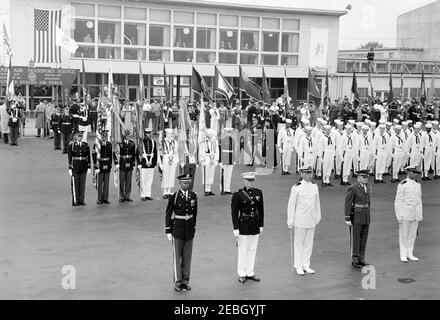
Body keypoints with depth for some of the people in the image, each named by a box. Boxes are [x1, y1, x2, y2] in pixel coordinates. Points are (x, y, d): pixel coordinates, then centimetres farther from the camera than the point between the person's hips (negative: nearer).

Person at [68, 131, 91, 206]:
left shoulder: (86, 145, 5)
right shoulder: (72, 145, -3)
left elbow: (88, 157, 7)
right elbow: (69, 157, -2)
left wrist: (89, 167, 3)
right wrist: (70, 168, -6)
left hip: (83, 168, 3)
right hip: (75, 167, -3)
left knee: (82, 184, 7)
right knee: (75, 184, 2)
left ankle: (81, 200, 15)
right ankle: (75, 201, 8)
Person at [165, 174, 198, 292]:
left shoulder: (193, 196, 3)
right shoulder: (174, 197, -9)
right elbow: (168, 215, -5)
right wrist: (168, 231, -6)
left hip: (189, 231, 4)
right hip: (177, 230, -4)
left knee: (187, 257, 8)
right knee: (177, 257, 2)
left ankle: (185, 281, 17)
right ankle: (177, 282, 9)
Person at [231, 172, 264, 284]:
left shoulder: (258, 193, 5)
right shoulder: (238, 195, -9)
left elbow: (261, 210, 10)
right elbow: (234, 213, -9)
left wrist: (261, 225, 9)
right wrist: (236, 229, -12)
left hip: (255, 225, 4)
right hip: (243, 225, -4)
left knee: (253, 250, 11)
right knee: (243, 251, 3)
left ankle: (250, 273, 22)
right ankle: (242, 274, 13)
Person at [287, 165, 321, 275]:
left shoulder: (314, 186, 4)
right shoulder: (296, 188, -12)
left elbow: (317, 202, 13)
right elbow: (291, 205, -9)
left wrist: (318, 217, 13)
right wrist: (290, 221, -9)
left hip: (311, 220, 5)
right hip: (300, 220, -5)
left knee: (309, 243, 11)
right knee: (299, 243, 5)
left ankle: (306, 265, 23)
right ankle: (298, 266, 16)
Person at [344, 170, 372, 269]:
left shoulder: (368, 187, 9)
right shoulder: (353, 188, -14)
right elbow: (347, 204, -14)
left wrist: (367, 215, 19)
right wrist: (347, 218, -16)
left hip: (366, 216, 7)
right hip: (355, 216, -7)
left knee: (363, 238, 10)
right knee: (355, 238, 0)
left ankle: (361, 259, 19)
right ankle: (354, 260, 8)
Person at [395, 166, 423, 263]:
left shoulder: (418, 185, 8)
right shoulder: (402, 185, -10)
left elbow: (419, 200, 14)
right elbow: (398, 201, -9)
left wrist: (420, 215, 11)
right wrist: (399, 216, -13)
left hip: (415, 214, 6)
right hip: (405, 213, -6)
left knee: (412, 234, 10)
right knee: (404, 235, 2)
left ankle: (409, 254, 19)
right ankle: (403, 255, 10)